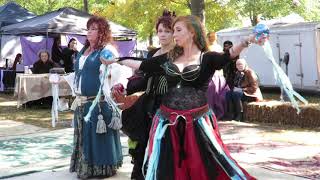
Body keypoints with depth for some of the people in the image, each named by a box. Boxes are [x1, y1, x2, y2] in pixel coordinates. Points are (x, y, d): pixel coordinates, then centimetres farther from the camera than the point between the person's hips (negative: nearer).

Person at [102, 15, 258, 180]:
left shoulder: (207, 58, -4)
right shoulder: (168, 58, 9)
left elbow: (228, 56, -21)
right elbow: (142, 65, 17)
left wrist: (246, 41, -38)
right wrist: (116, 60, 21)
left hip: (197, 122, -4)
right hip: (168, 122, 5)